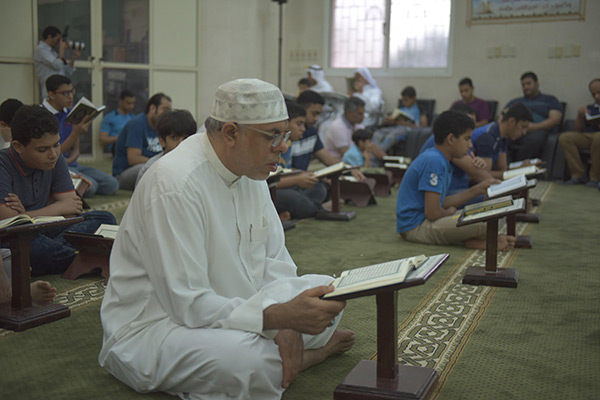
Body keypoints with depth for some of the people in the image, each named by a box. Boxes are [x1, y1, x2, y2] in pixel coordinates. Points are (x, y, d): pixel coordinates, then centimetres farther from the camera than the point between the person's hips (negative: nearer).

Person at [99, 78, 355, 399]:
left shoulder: (250, 169, 1)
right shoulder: (175, 183, -26)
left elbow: (275, 259, 4)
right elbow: (188, 305, -28)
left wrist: (286, 323, -14)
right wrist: (280, 316, -34)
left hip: (229, 309, 8)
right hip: (155, 326, -8)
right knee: (249, 359, -35)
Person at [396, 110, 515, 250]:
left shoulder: (440, 160, 11)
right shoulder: (434, 161, -20)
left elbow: (441, 202, 15)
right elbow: (432, 213, -23)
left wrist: (477, 189, 15)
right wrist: (449, 212, 0)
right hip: (415, 227, -11)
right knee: (483, 223, -24)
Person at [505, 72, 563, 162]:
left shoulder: (550, 100, 23)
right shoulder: (514, 102, 35)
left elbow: (555, 119, 6)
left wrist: (534, 127, -10)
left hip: (537, 130, -3)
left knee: (534, 138, -42)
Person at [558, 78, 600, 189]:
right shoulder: (589, 108, 23)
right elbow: (578, 131, 19)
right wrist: (580, 115, 3)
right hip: (587, 137, 5)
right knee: (564, 137, -21)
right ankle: (579, 174, -18)